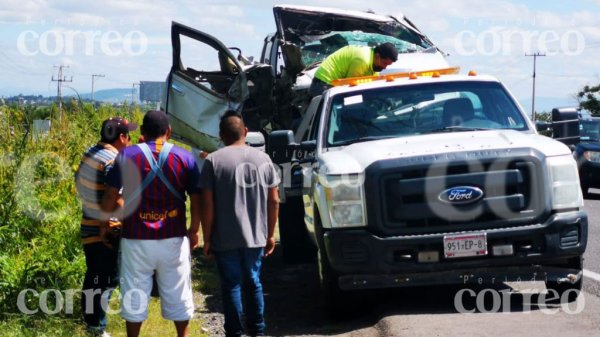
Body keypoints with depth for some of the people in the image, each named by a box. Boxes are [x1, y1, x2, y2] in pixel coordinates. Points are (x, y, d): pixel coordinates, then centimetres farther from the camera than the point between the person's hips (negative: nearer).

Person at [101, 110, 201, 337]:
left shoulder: (127, 156, -4)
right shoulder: (184, 157, -1)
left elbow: (111, 196, -5)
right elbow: (197, 199, -1)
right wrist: (194, 230, 12)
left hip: (136, 240, -1)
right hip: (173, 239, 1)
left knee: (135, 294, 11)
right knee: (177, 293, 15)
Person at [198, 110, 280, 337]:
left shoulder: (214, 161, -8)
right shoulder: (263, 159, 3)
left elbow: (207, 204, -10)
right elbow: (274, 201, 5)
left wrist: (207, 238, -3)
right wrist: (270, 234, 13)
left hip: (225, 239, -3)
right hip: (256, 236, 3)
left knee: (231, 286, 5)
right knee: (253, 282, 16)